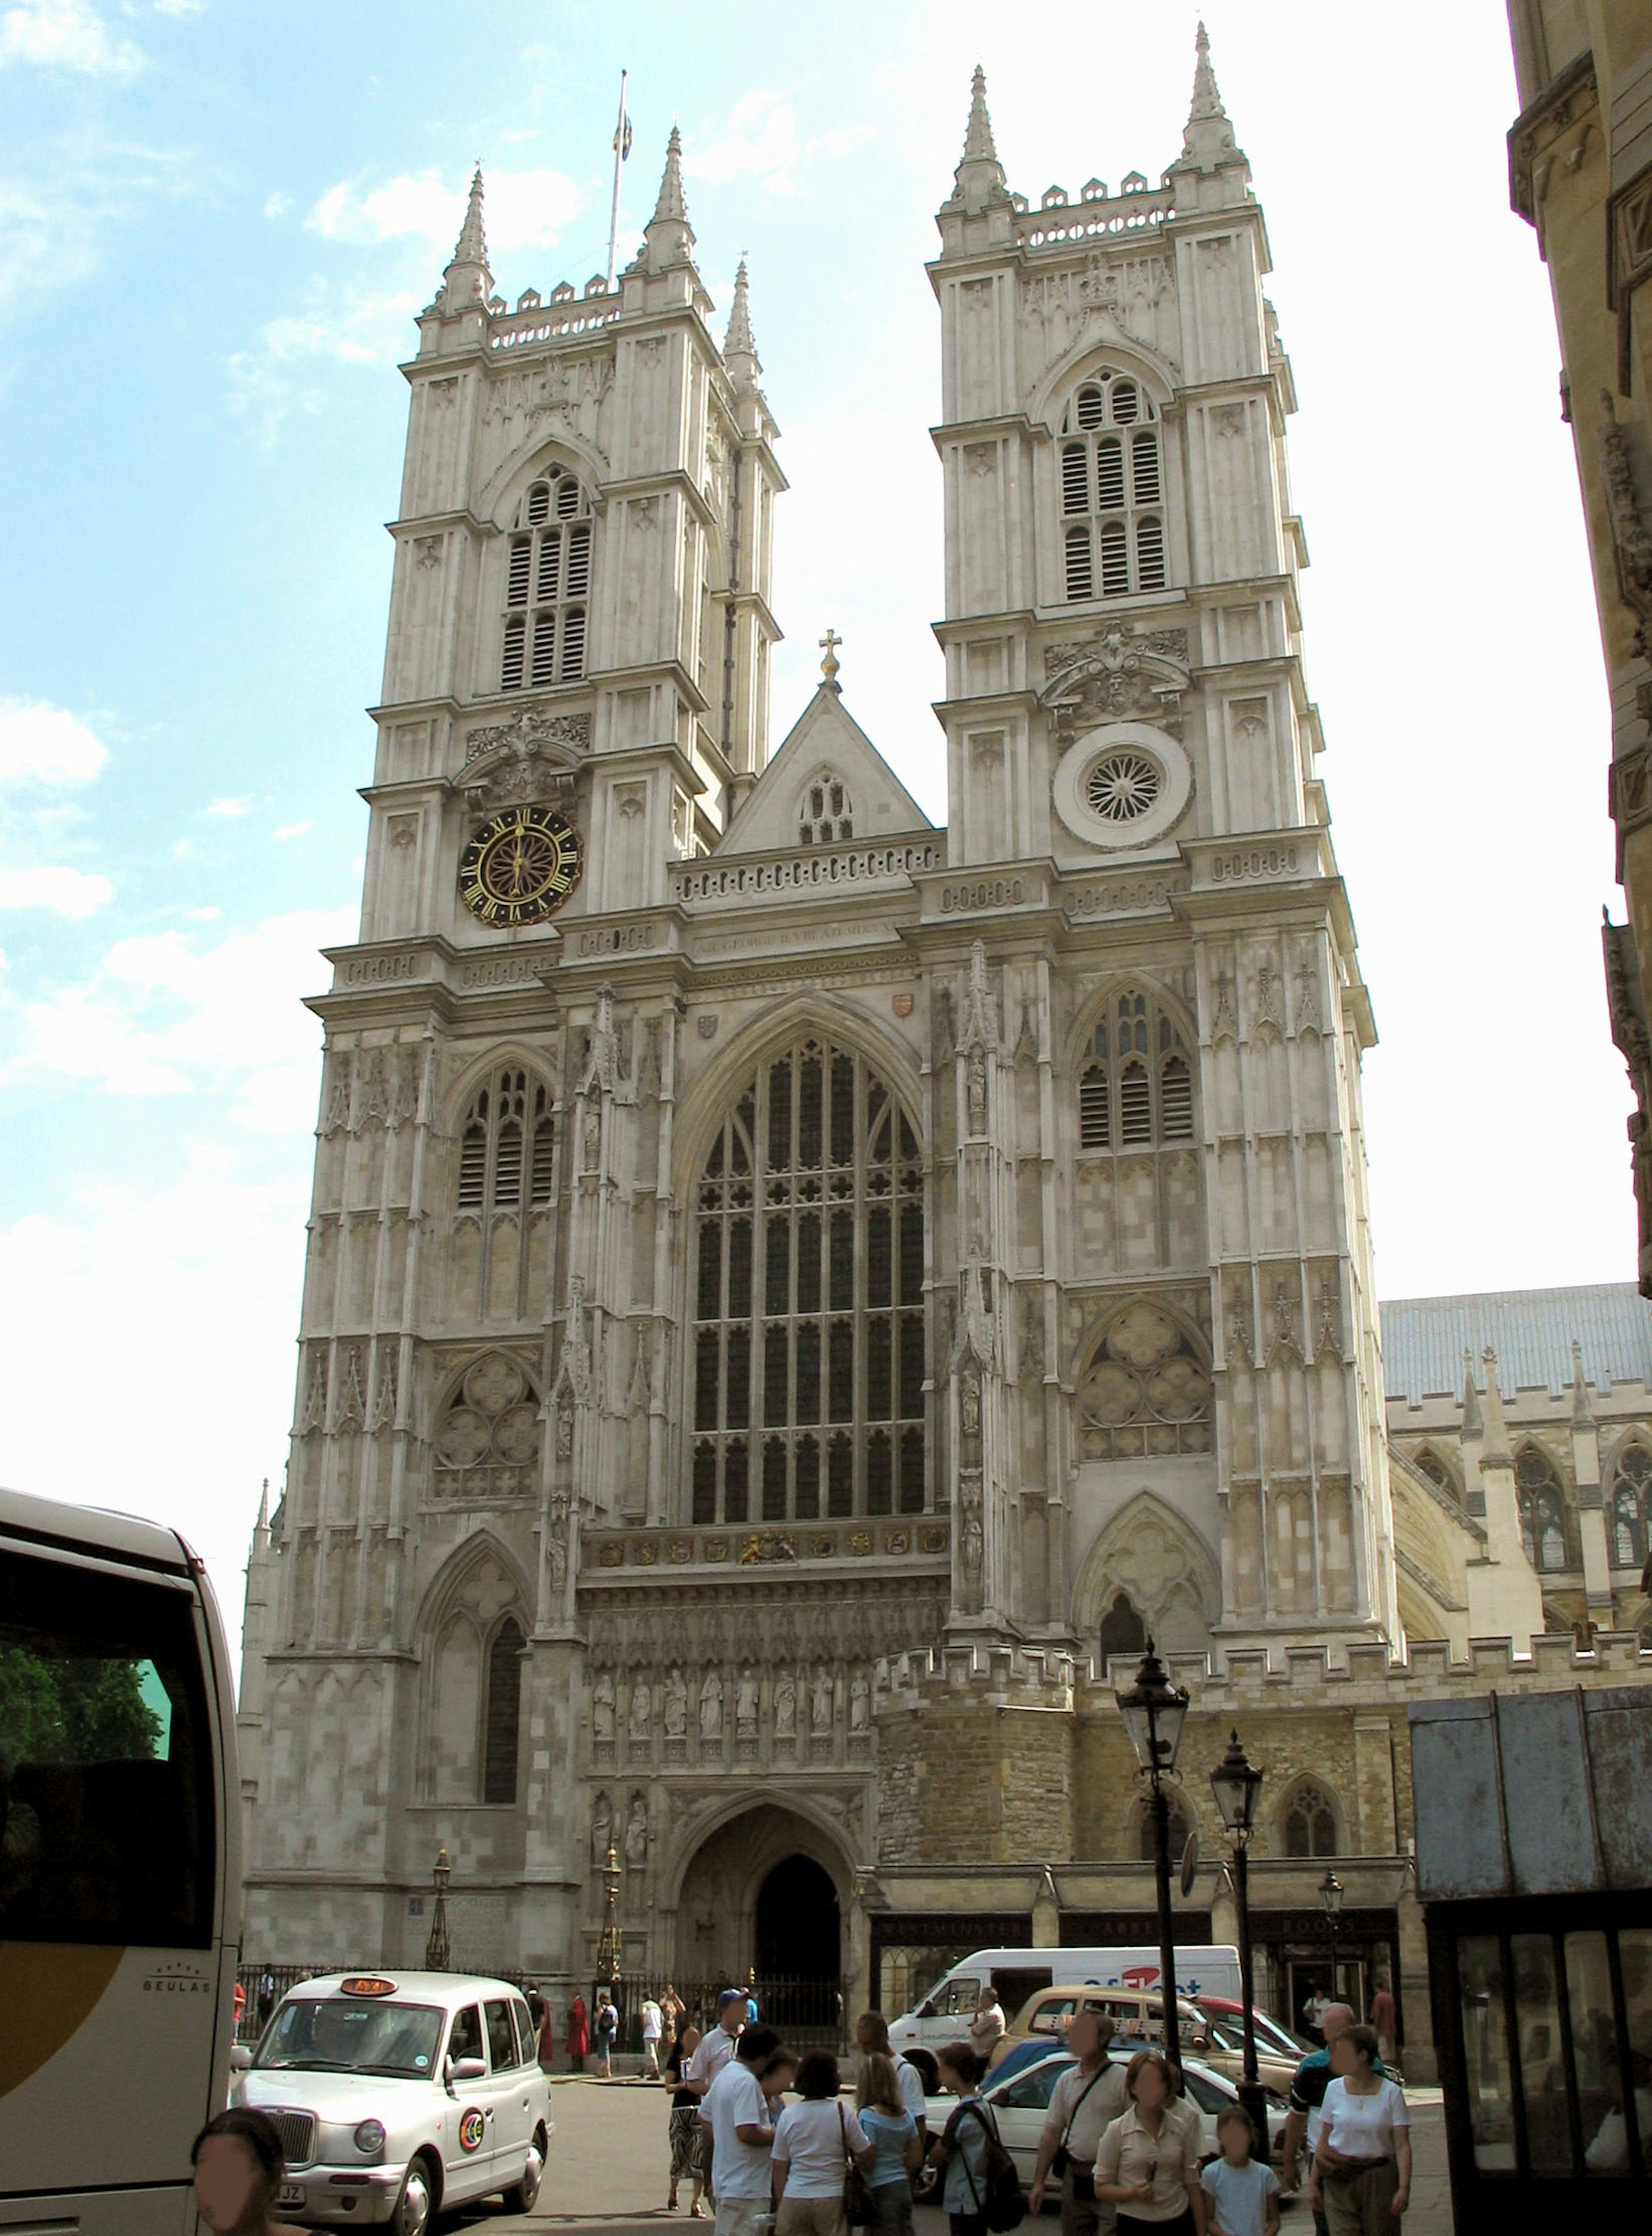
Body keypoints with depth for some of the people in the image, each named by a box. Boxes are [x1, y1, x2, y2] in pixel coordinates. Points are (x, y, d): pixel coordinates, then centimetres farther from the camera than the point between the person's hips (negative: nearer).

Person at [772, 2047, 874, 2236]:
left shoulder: (788, 2116, 0)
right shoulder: (843, 2114, -4)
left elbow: (779, 2166, 4)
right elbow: (866, 2156, 1)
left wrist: (780, 2204, 13)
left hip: (794, 2199, 1)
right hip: (833, 2199, -1)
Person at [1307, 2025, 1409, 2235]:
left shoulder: (1391, 2092, -4)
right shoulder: (1335, 2089, 4)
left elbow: (1402, 2146, -7)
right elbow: (1323, 2142, 8)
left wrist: (1404, 2188, -18)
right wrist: (1312, 2184, 5)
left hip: (1379, 2180, -1)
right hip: (1339, 2180, 1)